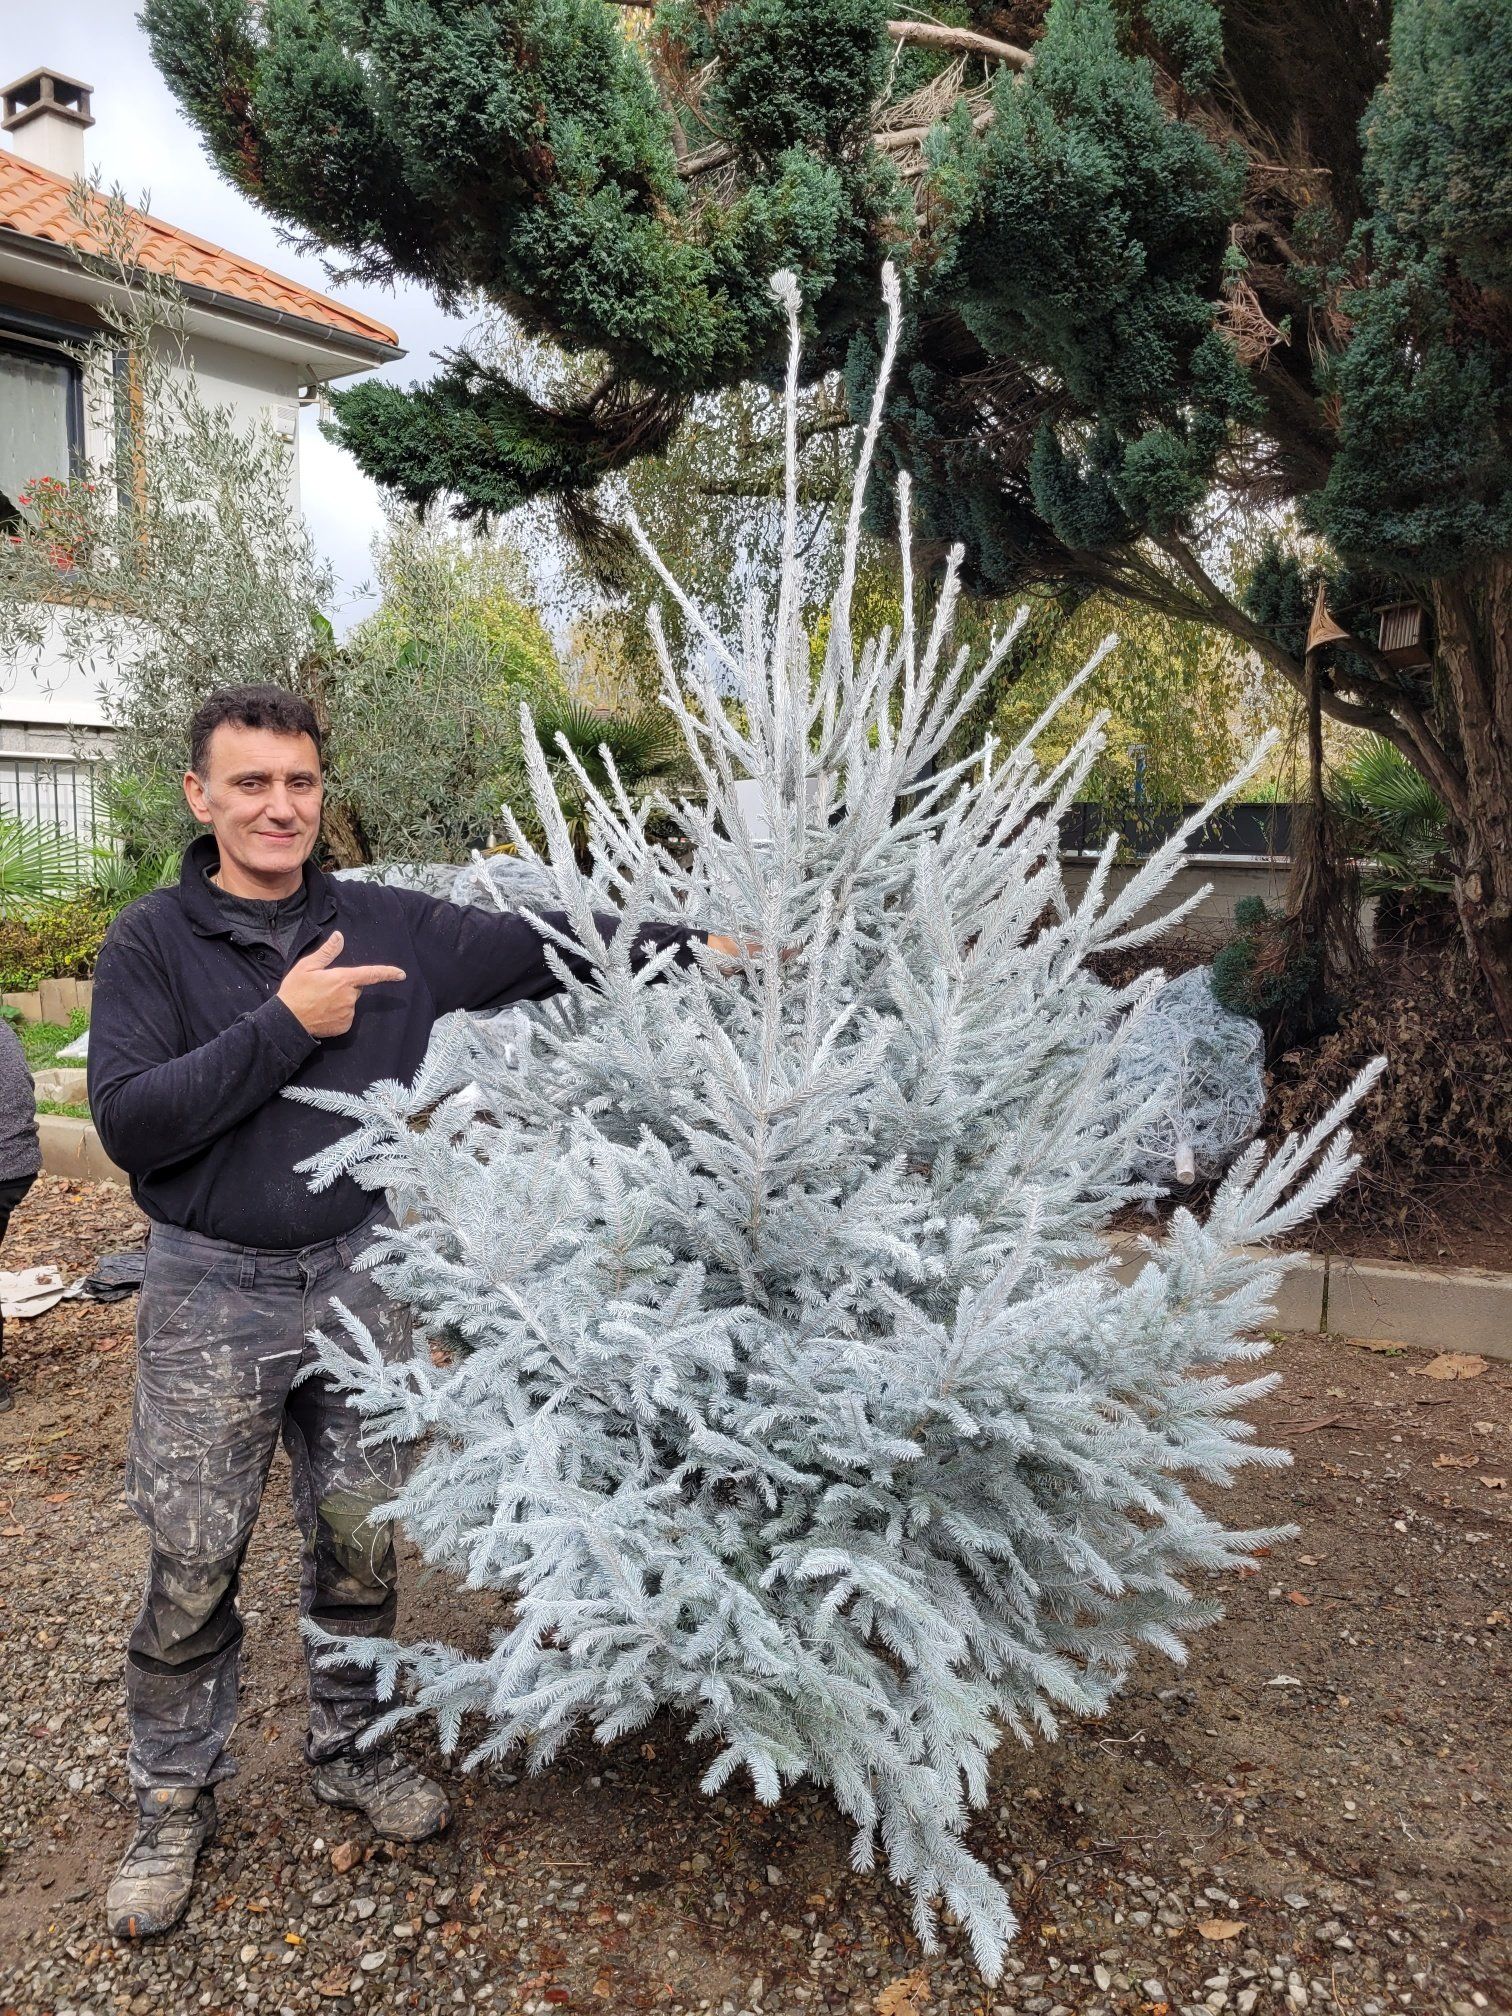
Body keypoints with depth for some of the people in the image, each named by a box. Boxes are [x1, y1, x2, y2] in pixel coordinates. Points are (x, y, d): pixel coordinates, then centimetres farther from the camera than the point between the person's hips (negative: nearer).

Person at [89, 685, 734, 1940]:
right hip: (214, 1293, -2)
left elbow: (547, 946, 3)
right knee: (192, 1571, 7)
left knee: (361, 1541, 14)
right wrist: (284, 1025, -21)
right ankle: (174, 1804, 30)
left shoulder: (395, 928, 0)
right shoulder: (152, 943, -6)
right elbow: (126, 1121, -16)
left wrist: (702, 946, -2)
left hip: (357, 1278, 2)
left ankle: (355, 1751, 37)